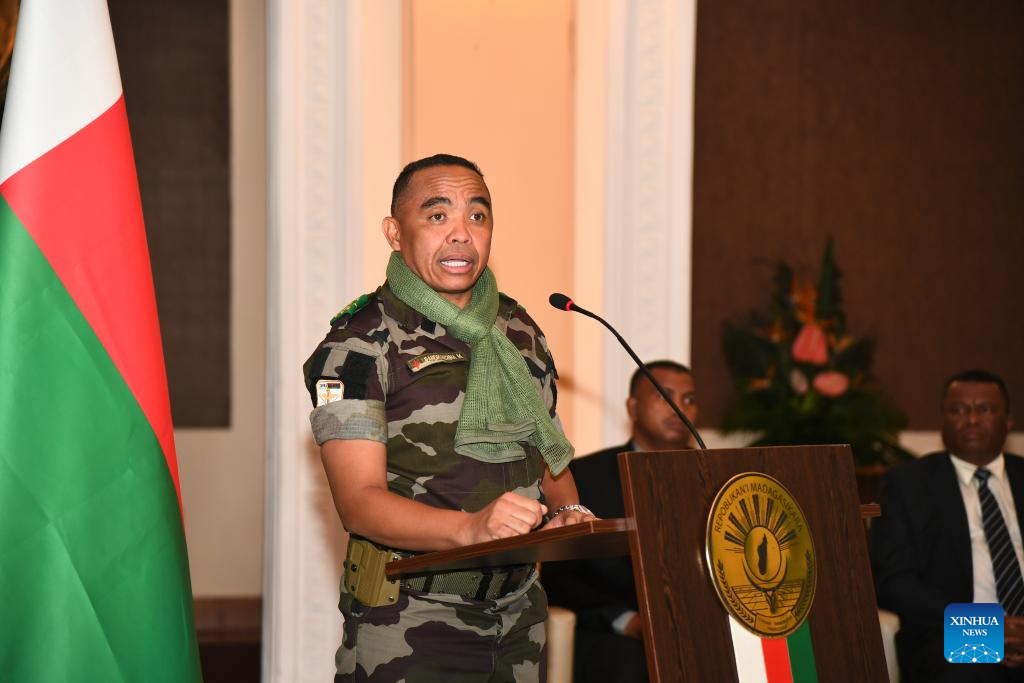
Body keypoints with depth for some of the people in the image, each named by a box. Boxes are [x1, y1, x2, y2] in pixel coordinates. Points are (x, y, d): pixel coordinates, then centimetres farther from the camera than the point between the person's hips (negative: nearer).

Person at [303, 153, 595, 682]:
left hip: (519, 616, 6)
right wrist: (470, 527, -33)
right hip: (409, 626, -5)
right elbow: (359, 501, -17)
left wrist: (568, 511, 1)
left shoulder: (519, 331, 12)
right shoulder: (359, 344, -9)